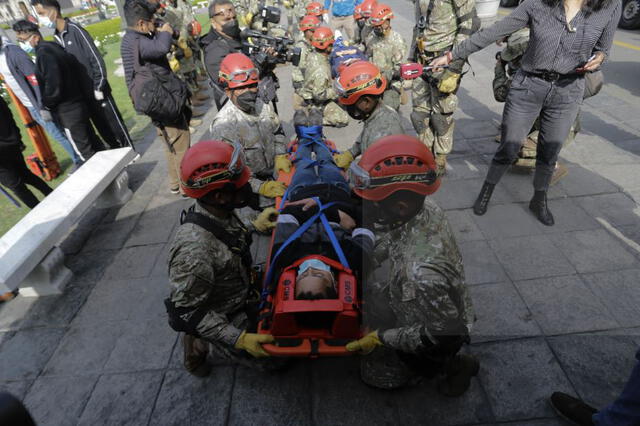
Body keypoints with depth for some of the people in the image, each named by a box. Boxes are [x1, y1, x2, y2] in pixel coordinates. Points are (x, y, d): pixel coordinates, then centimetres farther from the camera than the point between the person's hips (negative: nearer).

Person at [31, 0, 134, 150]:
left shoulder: (76, 30, -10)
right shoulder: (56, 37, 9)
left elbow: (96, 59, -13)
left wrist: (99, 88, -15)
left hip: (96, 91, -6)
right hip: (81, 94, 7)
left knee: (115, 122, 1)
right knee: (101, 126, 12)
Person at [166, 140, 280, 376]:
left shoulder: (219, 213, -15)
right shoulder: (194, 249, -39)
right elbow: (187, 311, -28)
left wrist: (254, 226, 5)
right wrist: (238, 339, -27)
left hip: (240, 292, 7)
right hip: (224, 317, -7)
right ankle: (200, 344, 13)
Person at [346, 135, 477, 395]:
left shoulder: (421, 272, -46)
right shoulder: (422, 206, -23)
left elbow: (443, 334, -31)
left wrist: (382, 338, -22)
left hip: (437, 334, -6)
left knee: (374, 373, 14)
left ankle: (452, 365, 16)